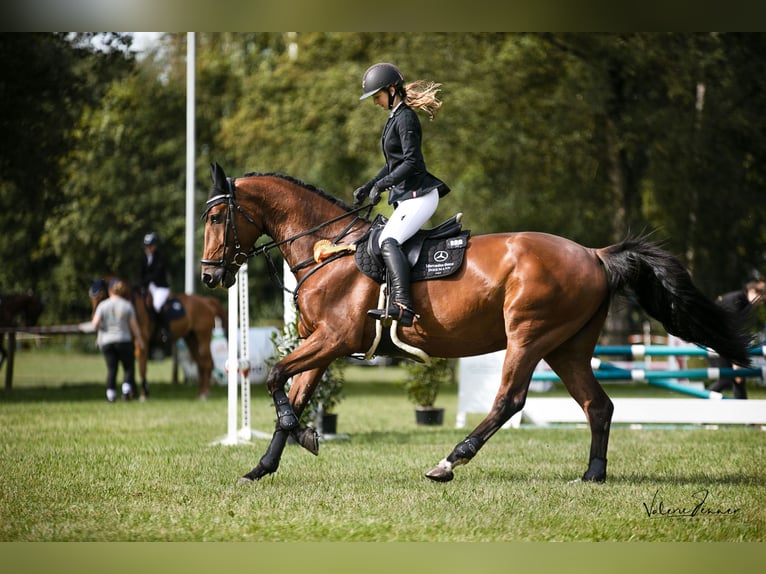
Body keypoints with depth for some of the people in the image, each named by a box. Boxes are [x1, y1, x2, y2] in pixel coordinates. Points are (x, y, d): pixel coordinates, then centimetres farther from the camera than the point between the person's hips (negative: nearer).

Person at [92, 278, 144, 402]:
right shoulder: (127, 305, -5)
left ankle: (110, 393, 2)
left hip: (106, 342, 1)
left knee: (111, 368, 10)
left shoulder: (103, 305, -3)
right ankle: (127, 387, -8)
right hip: (124, 340, -1)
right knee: (129, 367, 11)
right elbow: (134, 325, -4)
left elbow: (95, 324, -9)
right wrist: (139, 340, 9)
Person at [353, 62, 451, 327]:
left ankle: (403, 306, -43)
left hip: (418, 195, -12)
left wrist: (381, 185, -20)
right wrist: (368, 187, 19)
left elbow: (411, 162, -20)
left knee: (388, 241, -28)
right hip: (406, 195, 12)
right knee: (388, 241, 13)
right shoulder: (394, 118, 20)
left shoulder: (405, 118, -11)